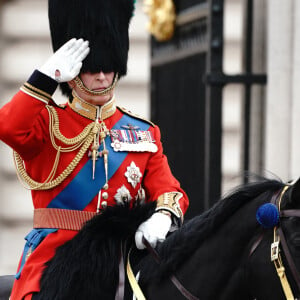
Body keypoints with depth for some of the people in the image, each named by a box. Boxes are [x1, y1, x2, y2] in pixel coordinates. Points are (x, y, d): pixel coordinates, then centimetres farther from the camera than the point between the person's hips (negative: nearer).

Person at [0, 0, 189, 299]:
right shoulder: (48, 122, 6)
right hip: (53, 254, -3)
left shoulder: (144, 132, 16)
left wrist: (162, 217, -18)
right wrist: (48, 75, -17)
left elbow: (168, 190, 5)